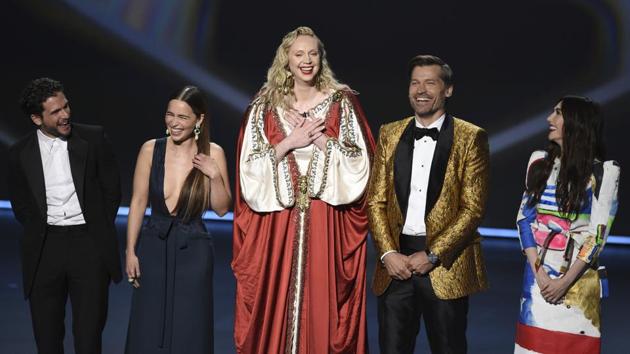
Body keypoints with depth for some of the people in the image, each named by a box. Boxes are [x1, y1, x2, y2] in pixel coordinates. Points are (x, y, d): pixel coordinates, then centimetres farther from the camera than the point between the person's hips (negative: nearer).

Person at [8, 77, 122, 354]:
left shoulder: (93, 138, -1)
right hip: (45, 248, 2)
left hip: (89, 245, -1)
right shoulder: (20, 153, 3)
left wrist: (99, 231, 6)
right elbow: (20, 205, 14)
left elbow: (111, 188, 6)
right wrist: (40, 235, 8)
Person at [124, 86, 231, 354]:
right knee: (148, 330, 10)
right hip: (153, 246, 1)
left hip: (193, 250, -1)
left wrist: (215, 175, -17)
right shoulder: (151, 149, -4)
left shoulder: (212, 153, -5)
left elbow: (222, 209, -2)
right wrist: (131, 251, 0)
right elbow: (138, 202, 1)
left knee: (189, 331, 8)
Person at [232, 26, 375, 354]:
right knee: (275, 303, 4)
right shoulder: (265, 106, 6)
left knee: (323, 306, 2)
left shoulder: (343, 103, 5)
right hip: (277, 224, 1)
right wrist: (288, 143, -11)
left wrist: (320, 139, -11)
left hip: (326, 225, -1)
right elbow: (250, 169, 0)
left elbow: (359, 165, -2)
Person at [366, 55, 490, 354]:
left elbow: (473, 207, -6)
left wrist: (432, 255, -12)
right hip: (395, 261, 3)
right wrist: (388, 253, -5)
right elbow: (375, 200, 7)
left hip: (446, 262, -2)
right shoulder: (390, 134, 10)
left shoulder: (470, 138, 0)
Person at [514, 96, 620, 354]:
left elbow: (599, 231, -8)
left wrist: (566, 281, -12)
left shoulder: (603, 171, -4)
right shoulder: (539, 162, 6)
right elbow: (524, 217, 4)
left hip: (579, 274, -3)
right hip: (538, 271, 3)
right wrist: (538, 271, -7)